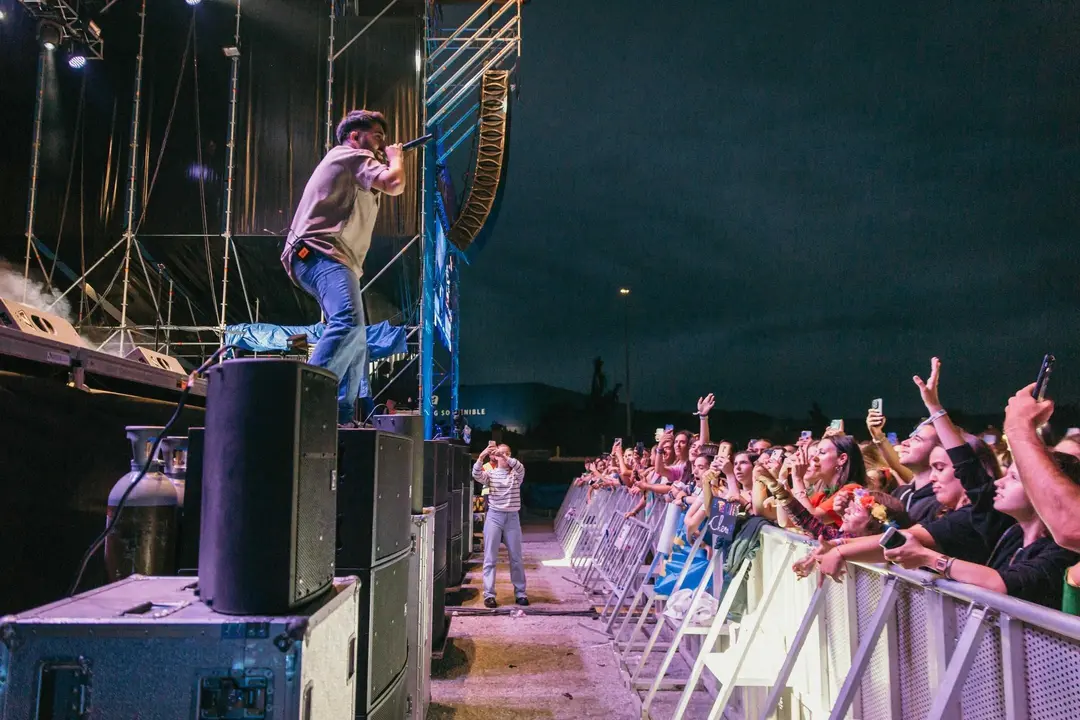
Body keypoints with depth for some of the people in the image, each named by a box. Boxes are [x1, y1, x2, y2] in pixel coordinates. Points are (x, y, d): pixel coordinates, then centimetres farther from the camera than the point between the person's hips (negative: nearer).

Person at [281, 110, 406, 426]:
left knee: (356, 339, 12)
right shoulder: (352, 155, 0)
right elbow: (395, 183, -14)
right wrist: (395, 156, 6)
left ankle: (343, 415, 11)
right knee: (348, 322, -32)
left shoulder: (351, 165, 31)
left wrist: (387, 159, 34)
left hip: (330, 259, 12)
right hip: (323, 254, -12)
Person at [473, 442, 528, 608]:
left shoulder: (516, 474, 5)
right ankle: (489, 594, 6)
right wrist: (481, 457, -34)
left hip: (512, 517, 1)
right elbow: (476, 475, -17)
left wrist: (505, 457, -35)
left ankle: (520, 593, 19)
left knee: (516, 558, 8)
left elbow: (520, 468, -19)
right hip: (494, 516, -1)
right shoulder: (490, 473, 4)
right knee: (490, 558, 0)